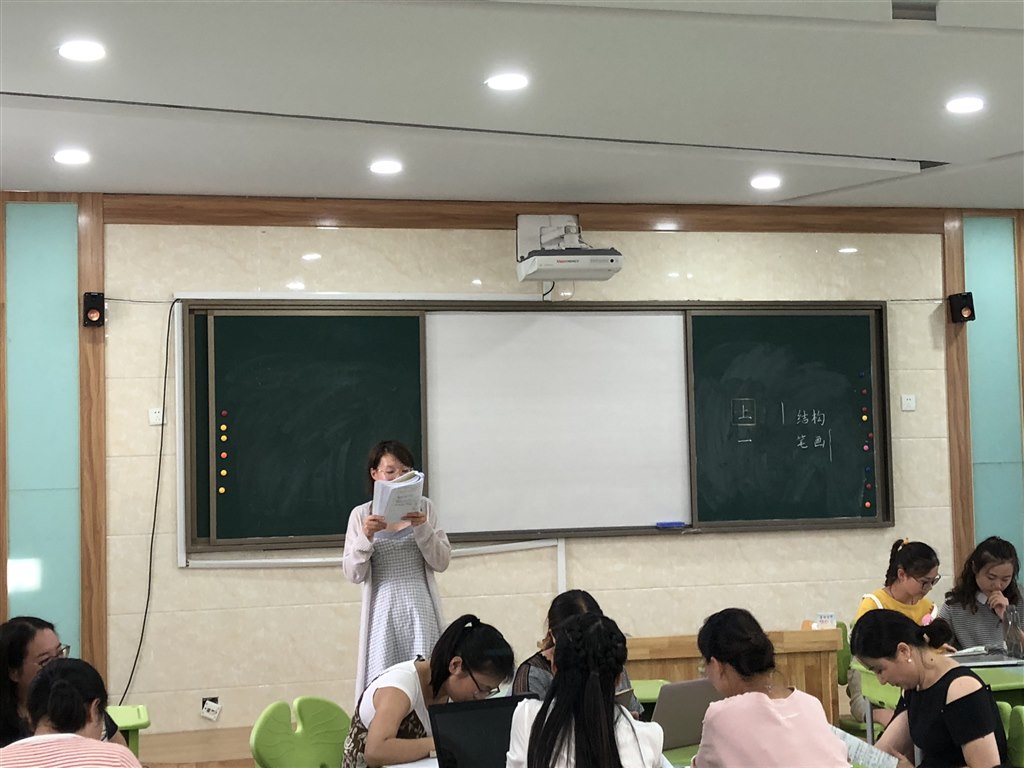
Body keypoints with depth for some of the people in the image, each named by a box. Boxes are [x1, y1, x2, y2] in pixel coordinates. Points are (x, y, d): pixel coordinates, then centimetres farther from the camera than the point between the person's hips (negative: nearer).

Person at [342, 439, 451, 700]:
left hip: (420, 609, 0)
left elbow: (441, 562, 3)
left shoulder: (423, 507, 6)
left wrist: (422, 528, -12)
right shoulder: (361, 515, 6)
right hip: (382, 611, 0)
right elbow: (353, 574, 2)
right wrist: (365, 537, -14)